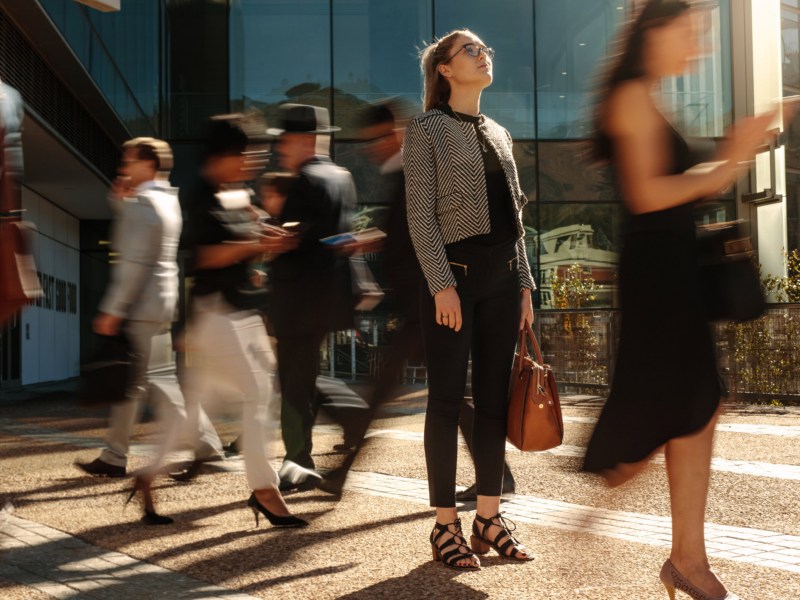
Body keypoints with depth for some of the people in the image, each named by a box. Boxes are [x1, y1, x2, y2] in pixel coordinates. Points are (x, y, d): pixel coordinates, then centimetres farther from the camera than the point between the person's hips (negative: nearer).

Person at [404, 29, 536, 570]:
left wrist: (524, 283, 11)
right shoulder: (427, 129, -1)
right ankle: (446, 525, 5)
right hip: (455, 272, -6)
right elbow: (420, 215, -8)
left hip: (502, 276, 6)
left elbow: (514, 215, 17)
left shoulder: (498, 133, 17)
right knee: (447, 400, -2)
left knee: (494, 398, 8)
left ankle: (489, 518, 16)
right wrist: (442, 284, -16)